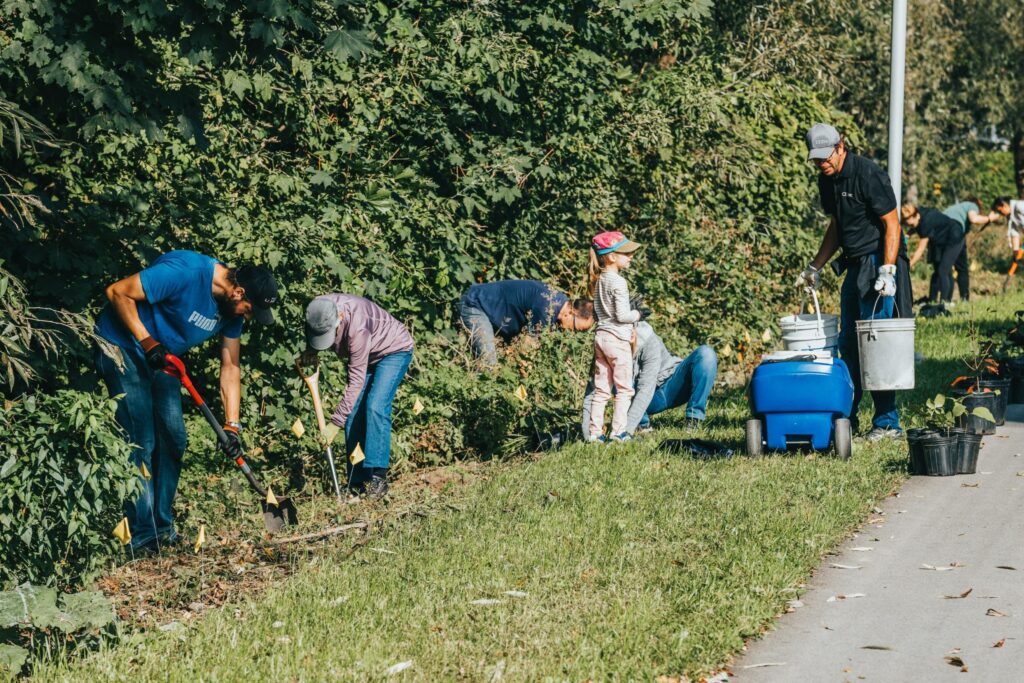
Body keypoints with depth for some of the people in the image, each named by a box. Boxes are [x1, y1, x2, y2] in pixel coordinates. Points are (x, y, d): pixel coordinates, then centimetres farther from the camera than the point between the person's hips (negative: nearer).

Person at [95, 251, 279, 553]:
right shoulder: (184, 272, -31)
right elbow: (118, 292, -26)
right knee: (141, 442, -11)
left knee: (173, 438, 6)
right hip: (122, 345, -8)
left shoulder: (232, 307, -5)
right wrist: (147, 341, -26)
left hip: (161, 356, 8)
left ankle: (162, 527, 17)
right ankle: (141, 535, -6)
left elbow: (230, 366, 1)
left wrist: (232, 426, -4)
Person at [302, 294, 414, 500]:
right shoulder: (317, 311, -21)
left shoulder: (356, 326, -41)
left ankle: (378, 477, -26)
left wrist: (336, 422, -33)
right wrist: (310, 350, -12)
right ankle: (356, 482, -2)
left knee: (375, 407, -25)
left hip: (394, 350, -7)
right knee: (353, 415, -4)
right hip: (364, 355, 7)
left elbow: (356, 380, -36)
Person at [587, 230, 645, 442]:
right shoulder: (618, 282, -15)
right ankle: (618, 431, -2)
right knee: (624, 389, 1)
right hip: (617, 339, -8)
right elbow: (622, 316, -18)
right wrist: (638, 314, -1)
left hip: (601, 336, 8)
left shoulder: (599, 280, 11)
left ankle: (595, 432, 9)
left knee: (601, 390, 10)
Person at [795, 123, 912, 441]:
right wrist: (815, 267, 21)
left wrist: (887, 271, -23)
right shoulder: (827, 180, 9)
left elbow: (891, 225, -16)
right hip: (855, 266, 9)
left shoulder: (867, 174, -16)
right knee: (848, 344, 11)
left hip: (879, 263, -9)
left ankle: (887, 423, -5)